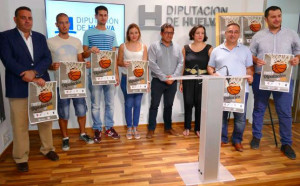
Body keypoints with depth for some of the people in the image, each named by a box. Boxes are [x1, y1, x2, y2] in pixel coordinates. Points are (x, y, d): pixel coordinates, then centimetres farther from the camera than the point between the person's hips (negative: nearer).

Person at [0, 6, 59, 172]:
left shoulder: (40, 37, 12)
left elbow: (47, 59, 2)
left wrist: (34, 72, -17)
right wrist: (33, 79, -17)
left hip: (41, 85, 4)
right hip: (18, 88, -3)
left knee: (46, 120, 12)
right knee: (20, 125, 4)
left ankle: (47, 149, 31)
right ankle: (21, 158, 20)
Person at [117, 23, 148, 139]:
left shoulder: (143, 47, 5)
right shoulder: (123, 46, 1)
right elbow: (118, 62, 5)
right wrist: (123, 63, -19)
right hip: (126, 78, -1)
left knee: (137, 104, 7)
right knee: (128, 104, 5)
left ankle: (135, 128, 22)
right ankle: (129, 128, 20)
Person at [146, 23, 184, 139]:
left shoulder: (177, 47, 9)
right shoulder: (154, 46, -3)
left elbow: (180, 63, 4)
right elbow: (152, 64, -11)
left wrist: (173, 76, -10)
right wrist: (164, 77, -15)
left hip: (172, 82, 4)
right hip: (158, 81, -3)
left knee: (169, 105, 14)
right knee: (154, 105, 2)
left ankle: (168, 127, 27)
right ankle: (151, 129, 13)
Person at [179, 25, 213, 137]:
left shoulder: (209, 48, 1)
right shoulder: (186, 48, 4)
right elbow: (182, 66, 6)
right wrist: (181, 82, 4)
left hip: (202, 80, -1)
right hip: (188, 80, 1)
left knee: (200, 104, 4)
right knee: (188, 103, 4)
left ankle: (198, 128, 22)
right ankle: (187, 127, 23)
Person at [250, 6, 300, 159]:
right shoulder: (258, 36, 6)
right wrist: (256, 60, -14)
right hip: (261, 78, 0)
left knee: (285, 112, 2)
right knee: (259, 109, 10)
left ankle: (286, 144, 17)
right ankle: (256, 137, 27)